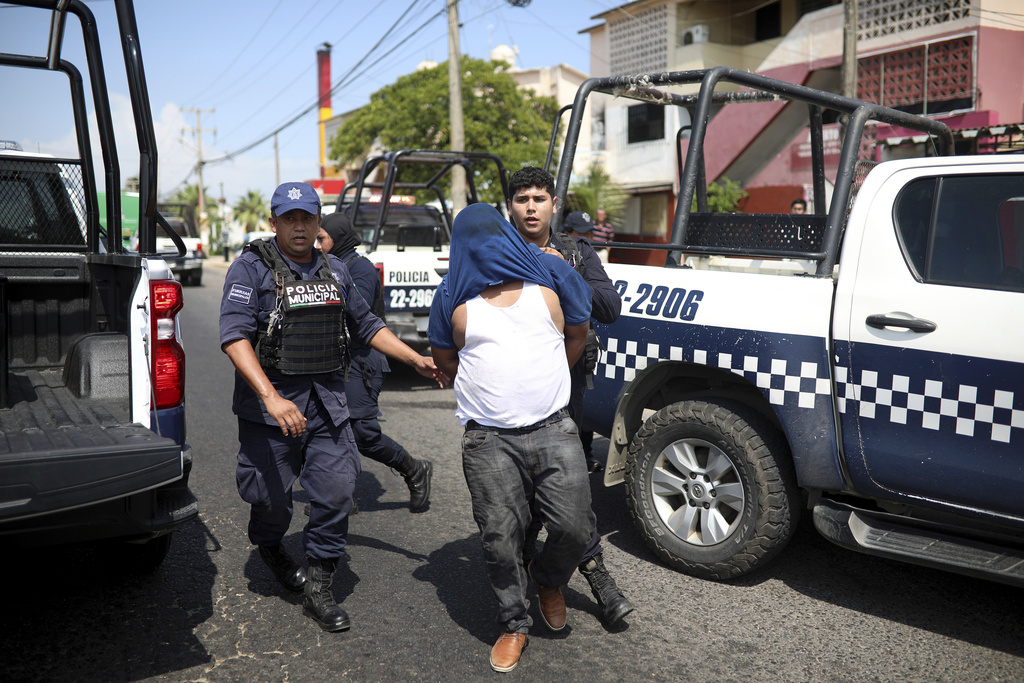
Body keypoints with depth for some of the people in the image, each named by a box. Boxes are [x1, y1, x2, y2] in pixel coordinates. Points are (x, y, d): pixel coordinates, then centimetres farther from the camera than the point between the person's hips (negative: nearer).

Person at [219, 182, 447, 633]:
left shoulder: (335, 271, 11)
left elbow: (366, 326, 21)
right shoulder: (251, 269, -7)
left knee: (336, 490, -2)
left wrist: (416, 360, 14)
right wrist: (271, 397, -31)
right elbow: (234, 337, -19)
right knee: (271, 497, 8)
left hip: (327, 401, 4)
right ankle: (270, 549, 44)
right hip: (269, 402, -4)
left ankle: (317, 589, 14)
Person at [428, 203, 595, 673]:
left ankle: (548, 579, 30)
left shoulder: (552, 279, 6)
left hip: (553, 431, 1)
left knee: (575, 528, -3)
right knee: (500, 540, 2)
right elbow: (444, 360, 16)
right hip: (488, 441, 0)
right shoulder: (455, 299, 4)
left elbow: (578, 334, 18)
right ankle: (514, 625, 25)